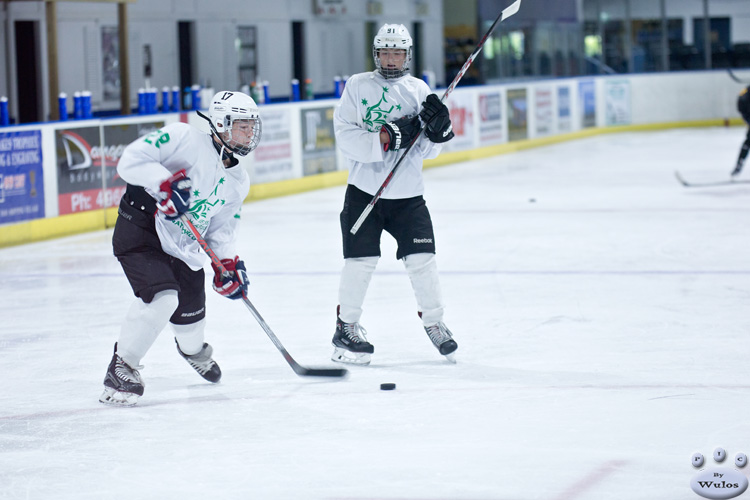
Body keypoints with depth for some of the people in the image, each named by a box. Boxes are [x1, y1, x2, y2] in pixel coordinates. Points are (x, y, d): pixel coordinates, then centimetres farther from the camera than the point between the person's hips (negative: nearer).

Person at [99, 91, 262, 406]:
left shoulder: (238, 182, 9)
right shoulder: (185, 138, -14)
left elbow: (221, 228, 11)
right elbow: (132, 158, -21)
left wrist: (227, 264, -5)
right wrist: (166, 181, -33)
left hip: (184, 248, 7)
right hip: (140, 230, -7)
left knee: (191, 307, 12)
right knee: (162, 297, -27)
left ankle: (193, 349, 52)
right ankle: (122, 367, -12)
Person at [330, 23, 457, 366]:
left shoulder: (418, 90, 7)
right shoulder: (358, 86, -1)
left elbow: (429, 150, 5)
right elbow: (346, 138, -11)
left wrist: (438, 128, -15)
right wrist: (387, 136, -21)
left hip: (408, 195, 2)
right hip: (364, 190, -2)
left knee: (422, 259, -2)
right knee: (360, 261, -5)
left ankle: (433, 321, 17)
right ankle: (346, 327, 11)